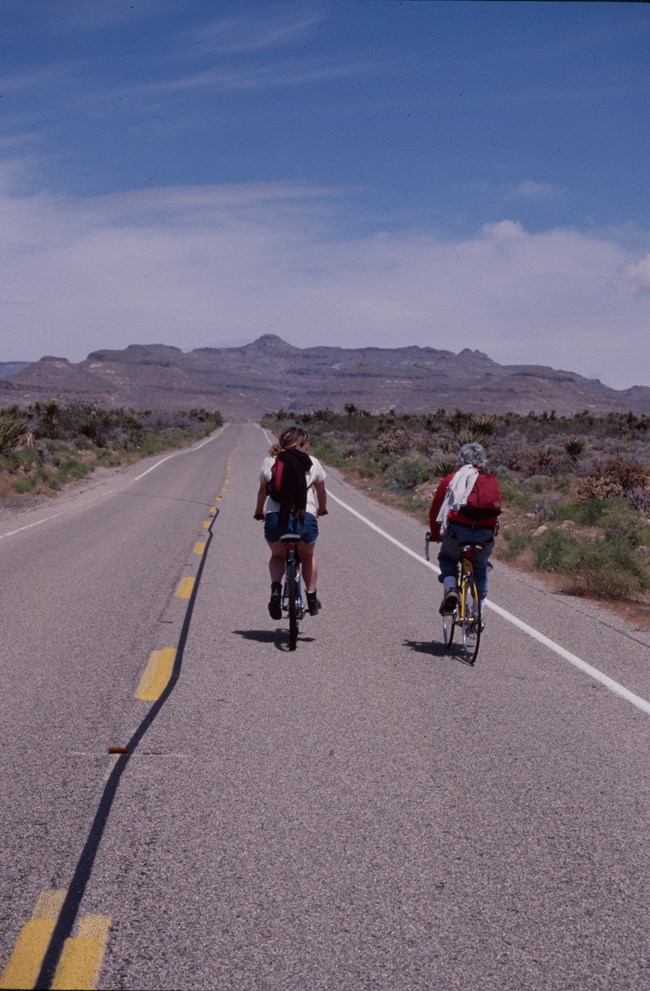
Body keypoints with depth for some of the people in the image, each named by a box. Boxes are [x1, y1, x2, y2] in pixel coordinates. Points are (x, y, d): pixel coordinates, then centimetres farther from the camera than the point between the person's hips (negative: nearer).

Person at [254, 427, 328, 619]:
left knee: (277, 556, 28)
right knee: (307, 556, 30)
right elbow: (321, 491, 24)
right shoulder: (312, 463, 11)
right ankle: (312, 598, 26)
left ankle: (275, 590, 2)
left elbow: (262, 490, 22)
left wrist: (259, 513, 38)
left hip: (275, 519, 0)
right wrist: (322, 509, 44)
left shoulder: (269, 461, 12)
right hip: (305, 519, 0)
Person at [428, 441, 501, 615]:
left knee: (447, 558, 27)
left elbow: (435, 509, 17)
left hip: (458, 530, -2)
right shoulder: (491, 480, 18)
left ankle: (450, 589, -1)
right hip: (486, 533, 2)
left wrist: (435, 534, 31)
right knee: (480, 567, 27)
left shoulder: (452, 479, 13)